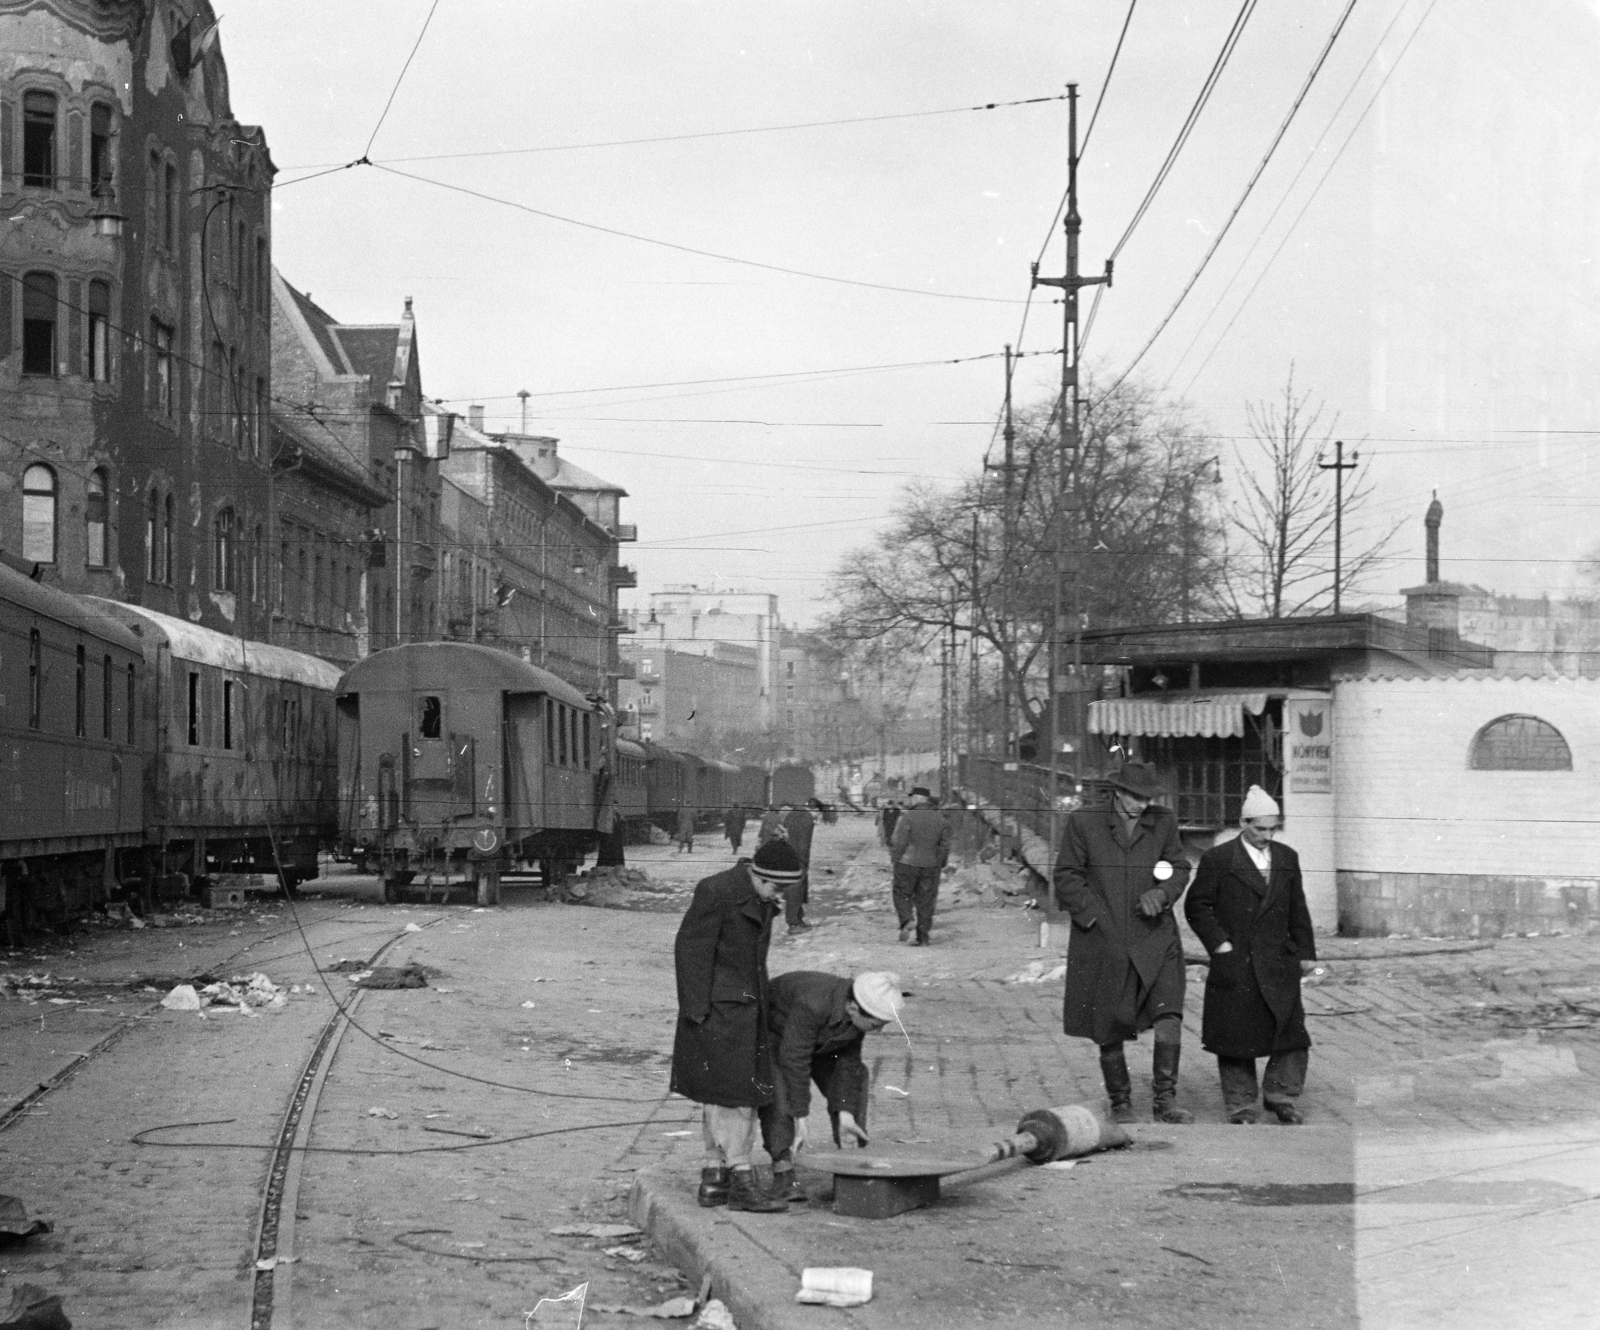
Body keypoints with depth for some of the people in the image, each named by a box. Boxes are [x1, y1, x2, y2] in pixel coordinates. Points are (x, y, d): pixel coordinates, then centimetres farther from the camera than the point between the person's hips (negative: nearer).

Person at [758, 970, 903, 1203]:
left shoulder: (857, 1010, -21)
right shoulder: (812, 1005, -43)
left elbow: (848, 1061, -12)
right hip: (773, 1030, -7)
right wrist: (800, 1119, -34)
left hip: (817, 1039, 7)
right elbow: (795, 1060, -38)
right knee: (778, 1089, -28)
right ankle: (782, 1171, -30)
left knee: (855, 1076, -1)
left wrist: (846, 1112, -15)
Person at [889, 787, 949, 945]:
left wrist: (894, 859, 3)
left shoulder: (907, 817, -12)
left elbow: (899, 843, -12)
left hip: (908, 863, -4)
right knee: (925, 900, 8)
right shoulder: (940, 819, 3)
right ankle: (923, 938, 7)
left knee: (903, 894, 11)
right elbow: (945, 845, 4)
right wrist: (941, 865, 14)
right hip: (931, 866, 4)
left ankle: (905, 921, -14)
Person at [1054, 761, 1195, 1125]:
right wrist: (1095, 917, -10)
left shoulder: (1163, 823, 10)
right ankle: (1120, 1105, 22)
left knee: (1169, 1016, -17)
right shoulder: (1082, 823, 1)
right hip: (1102, 944, -1)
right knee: (1110, 1033, 6)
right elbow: (1067, 876, 0)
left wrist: (1162, 893, -7)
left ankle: (1165, 1101, -11)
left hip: (1154, 942, 1)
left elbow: (1180, 868, 15)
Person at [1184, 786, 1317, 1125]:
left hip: (1278, 964, 3)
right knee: (1237, 1034, 2)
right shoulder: (1217, 859, -1)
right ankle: (1240, 1104, 10)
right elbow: (1197, 906, -1)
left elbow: (1298, 909, 16)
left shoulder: (1287, 859, 12)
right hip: (1235, 966, -3)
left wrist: (1305, 951, 12)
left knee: (1291, 1030, -3)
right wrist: (1218, 942, -9)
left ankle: (1281, 1096, 10)